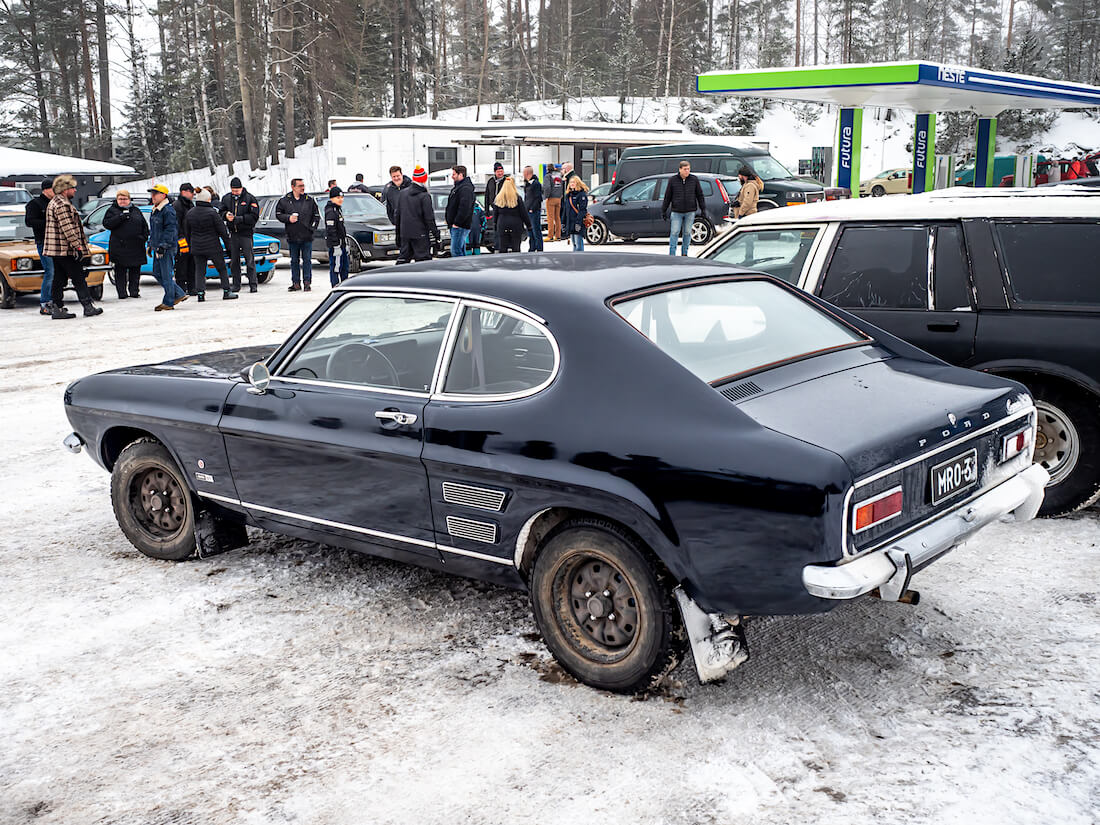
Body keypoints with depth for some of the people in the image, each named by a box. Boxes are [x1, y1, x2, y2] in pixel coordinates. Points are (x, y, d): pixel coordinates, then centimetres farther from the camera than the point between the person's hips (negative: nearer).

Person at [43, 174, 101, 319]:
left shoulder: (54, 202, 20)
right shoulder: (62, 204, -15)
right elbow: (67, 229, -21)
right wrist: (77, 247, -20)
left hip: (56, 251, 10)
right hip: (66, 250, -10)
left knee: (59, 279, 10)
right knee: (79, 279, -4)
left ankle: (56, 308, 11)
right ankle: (88, 307, -1)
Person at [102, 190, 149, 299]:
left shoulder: (136, 210, 16)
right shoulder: (112, 210, 6)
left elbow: (144, 225, 20)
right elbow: (106, 224, -9)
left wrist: (144, 237, 5)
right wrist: (120, 217, -17)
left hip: (136, 246, 3)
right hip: (119, 246, -3)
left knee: (135, 270, 5)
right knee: (120, 271, -2)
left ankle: (134, 291, 12)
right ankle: (122, 293, 1)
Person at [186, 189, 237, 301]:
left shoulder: (190, 214, 3)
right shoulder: (212, 212, -13)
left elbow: (187, 232, 11)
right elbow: (222, 230, -9)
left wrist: (190, 247, 21)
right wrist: (227, 244, 0)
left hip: (196, 248, 4)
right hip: (213, 247, -4)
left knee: (200, 271, 9)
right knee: (222, 269, 8)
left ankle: (201, 293, 3)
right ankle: (226, 292, 7)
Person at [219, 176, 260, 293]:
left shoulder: (249, 199, -5)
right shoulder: (226, 198, 8)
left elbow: (254, 216, -11)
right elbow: (221, 211, 15)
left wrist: (238, 219, -19)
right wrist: (226, 215, -9)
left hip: (246, 233, -4)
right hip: (232, 234, 4)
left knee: (249, 259, -5)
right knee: (234, 260, 7)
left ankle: (253, 284, -1)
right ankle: (236, 285, 14)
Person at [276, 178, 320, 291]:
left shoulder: (310, 200, 3)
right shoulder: (284, 200, 2)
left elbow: (316, 215, 10)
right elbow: (278, 214, 7)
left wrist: (312, 227, 0)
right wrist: (288, 218, -9)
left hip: (307, 237, 0)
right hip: (292, 236, 1)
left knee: (307, 260, 0)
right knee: (294, 261, 7)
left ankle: (307, 282, 6)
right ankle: (296, 283, 13)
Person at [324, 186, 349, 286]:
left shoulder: (338, 209, 16)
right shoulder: (331, 212, -15)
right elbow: (331, 231, -20)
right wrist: (336, 246, -23)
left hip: (342, 243, 10)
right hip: (335, 244, -10)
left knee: (344, 267, 16)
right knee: (335, 268, -6)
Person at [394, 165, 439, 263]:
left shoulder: (403, 194, 8)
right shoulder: (424, 196, -12)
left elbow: (397, 215, 13)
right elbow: (429, 218, -12)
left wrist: (398, 234, 21)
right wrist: (436, 234, -6)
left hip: (404, 234, 6)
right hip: (420, 233, -6)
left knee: (403, 258, 11)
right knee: (423, 260, -4)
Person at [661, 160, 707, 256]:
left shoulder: (694, 180, 2)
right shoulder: (672, 180, 0)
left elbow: (700, 195, 8)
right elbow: (667, 197, 4)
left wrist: (703, 209, 4)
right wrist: (663, 210, 5)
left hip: (690, 212, 1)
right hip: (676, 212, -1)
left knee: (687, 233, 7)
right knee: (674, 232, -4)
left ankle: (684, 253, 17)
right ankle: (672, 253, -1)